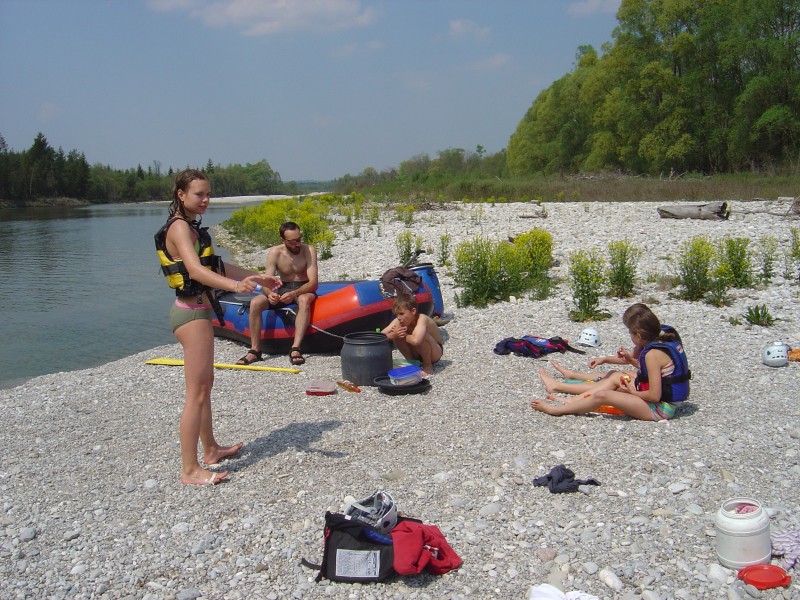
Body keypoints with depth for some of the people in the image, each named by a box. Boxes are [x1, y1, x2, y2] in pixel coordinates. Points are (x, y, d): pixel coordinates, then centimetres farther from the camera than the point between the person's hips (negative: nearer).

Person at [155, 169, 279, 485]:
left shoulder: (190, 227, 15)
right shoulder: (180, 227, -16)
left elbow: (215, 265, 24)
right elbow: (196, 270, -33)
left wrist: (255, 277, 25)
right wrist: (235, 285, -47)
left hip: (197, 312, 11)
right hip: (192, 313, -11)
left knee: (205, 385, 20)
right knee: (196, 393, -8)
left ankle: (210, 449, 34)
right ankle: (189, 470, -3)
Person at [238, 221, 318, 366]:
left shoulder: (309, 250, -15)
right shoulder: (274, 252, -10)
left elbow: (313, 283, -21)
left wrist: (294, 294, -39)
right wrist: (270, 294, -38)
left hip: (304, 289, -3)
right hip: (283, 288, 3)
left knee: (304, 300, -39)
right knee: (255, 303, -22)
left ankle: (295, 349, -41)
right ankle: (255, 350, -15)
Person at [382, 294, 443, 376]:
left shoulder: (422, 319, -33)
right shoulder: (398, 321, -15)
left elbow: (416, 340, -51)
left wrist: (403, 335, -31)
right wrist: (393, 335, -35)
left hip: (435, 353, -5)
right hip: (416, 354, 6)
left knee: (422, 336, -36)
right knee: (396, 334, -16)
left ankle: (428, 365, -12)